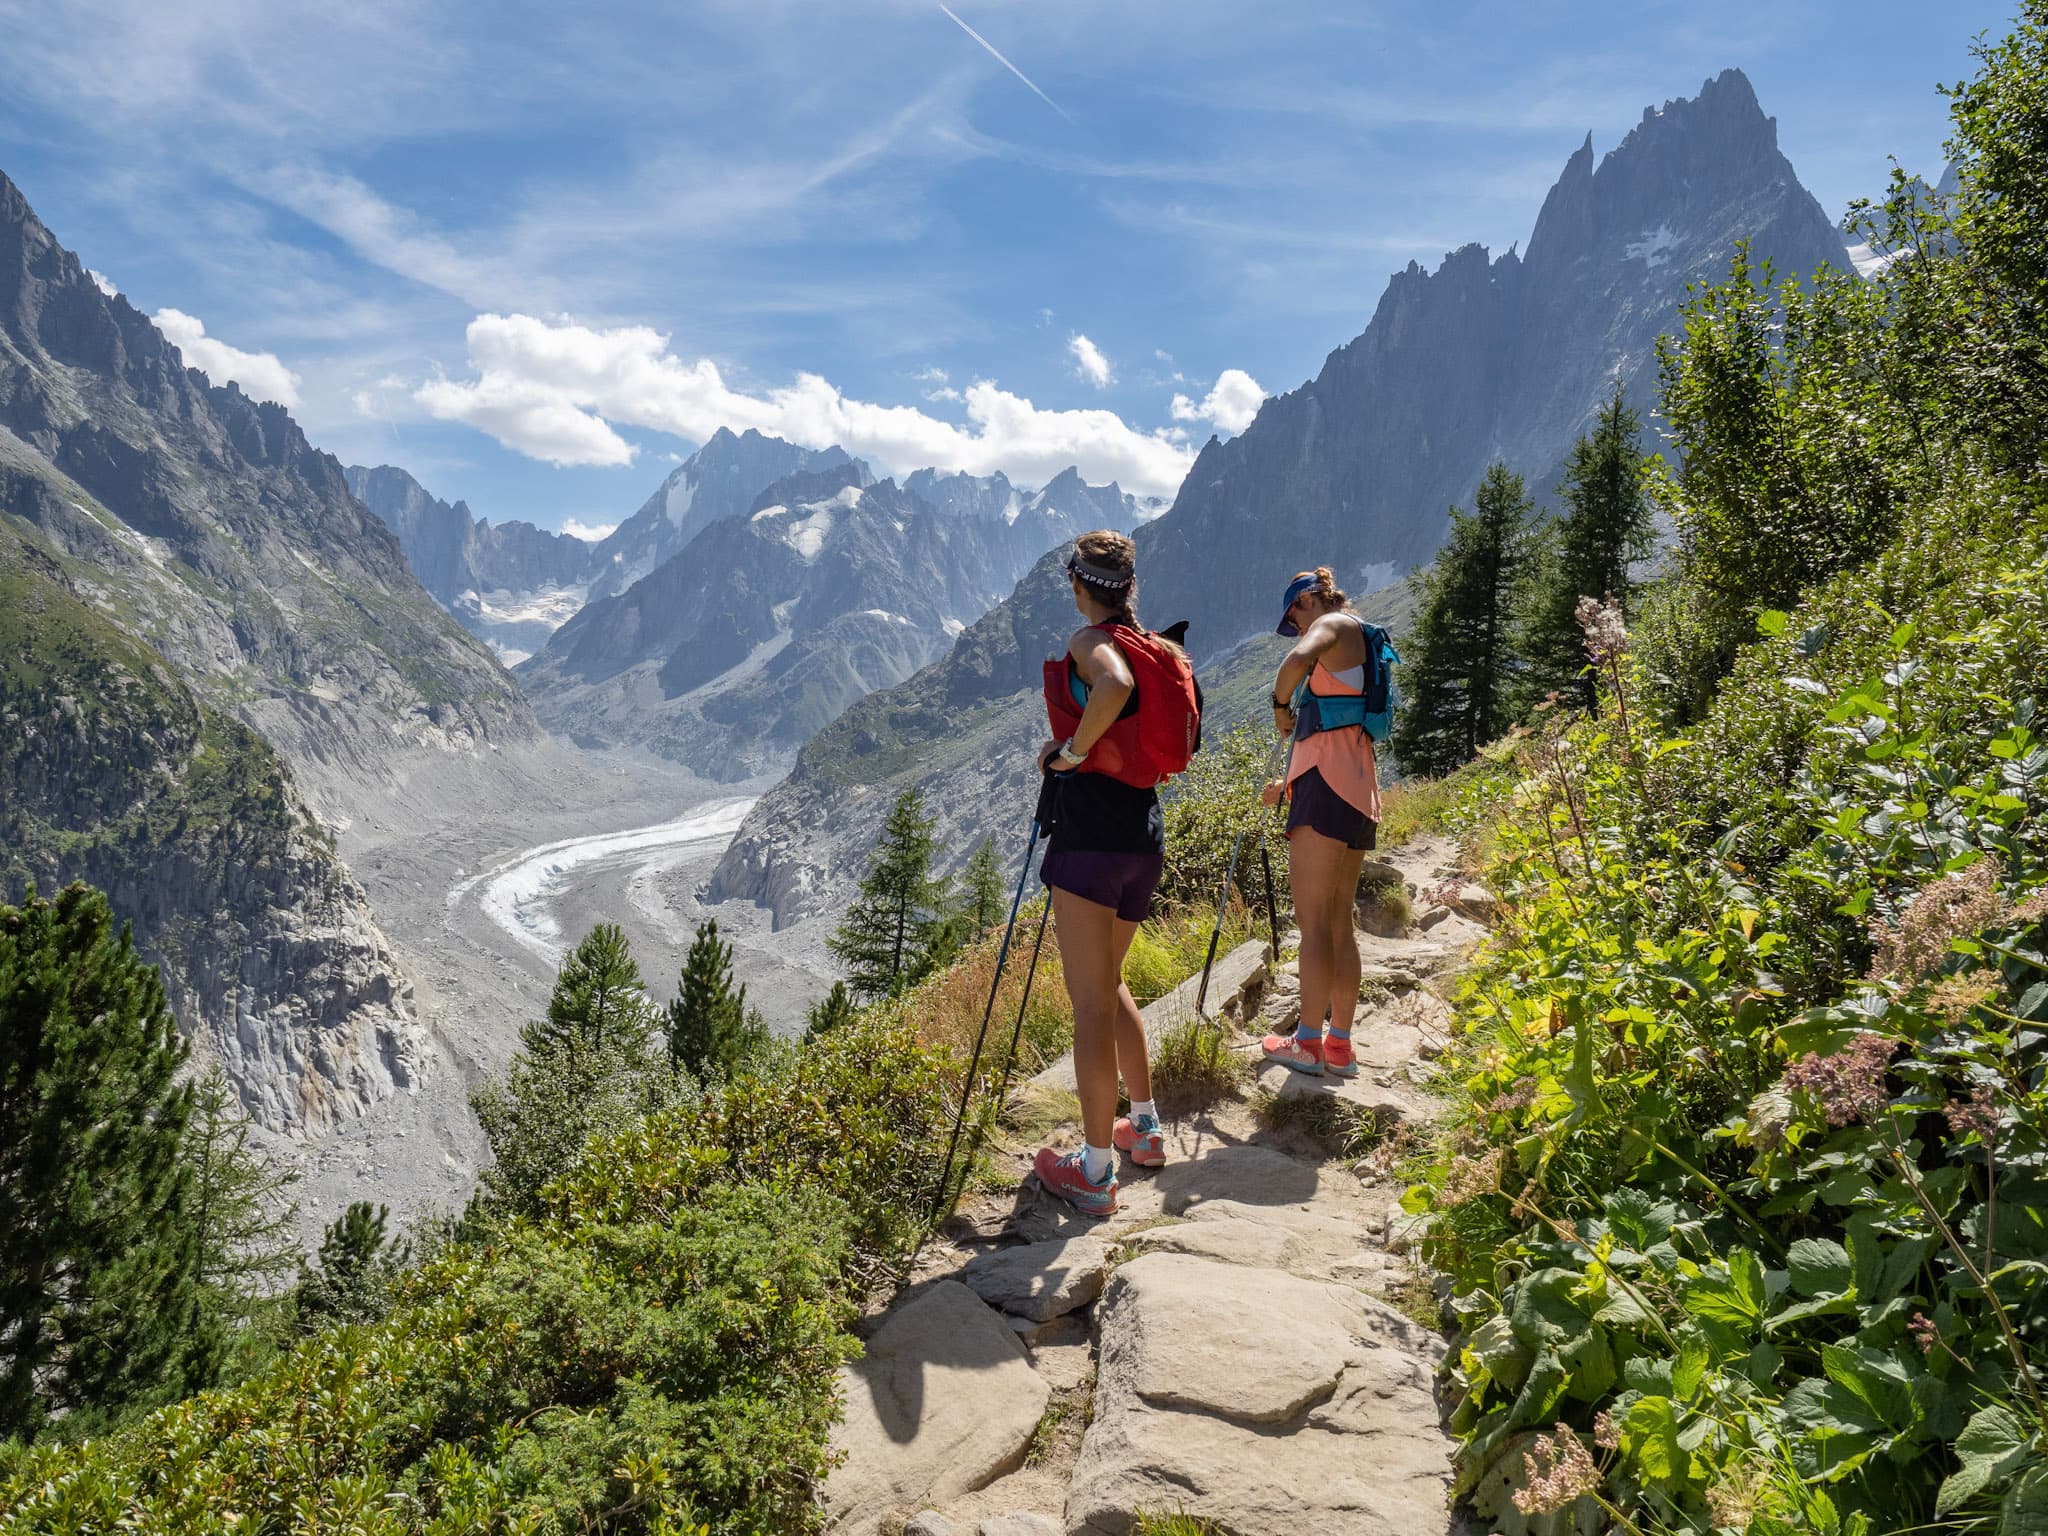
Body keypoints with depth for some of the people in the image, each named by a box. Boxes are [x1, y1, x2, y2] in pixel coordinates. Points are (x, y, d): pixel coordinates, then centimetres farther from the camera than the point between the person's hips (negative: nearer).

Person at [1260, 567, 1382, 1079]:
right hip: (1360, 794, 9)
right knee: (1339, 922, 11)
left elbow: (1297, 660, -27)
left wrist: (1281, 703, -8)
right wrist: (1292, 784, 33)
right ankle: (1340, 1046, 14)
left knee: (1313, 920, -6)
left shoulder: (1335, 624, -1)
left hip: (1328, 786, -9)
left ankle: (1309, 1042, -4)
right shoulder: (1362, 644, 26)